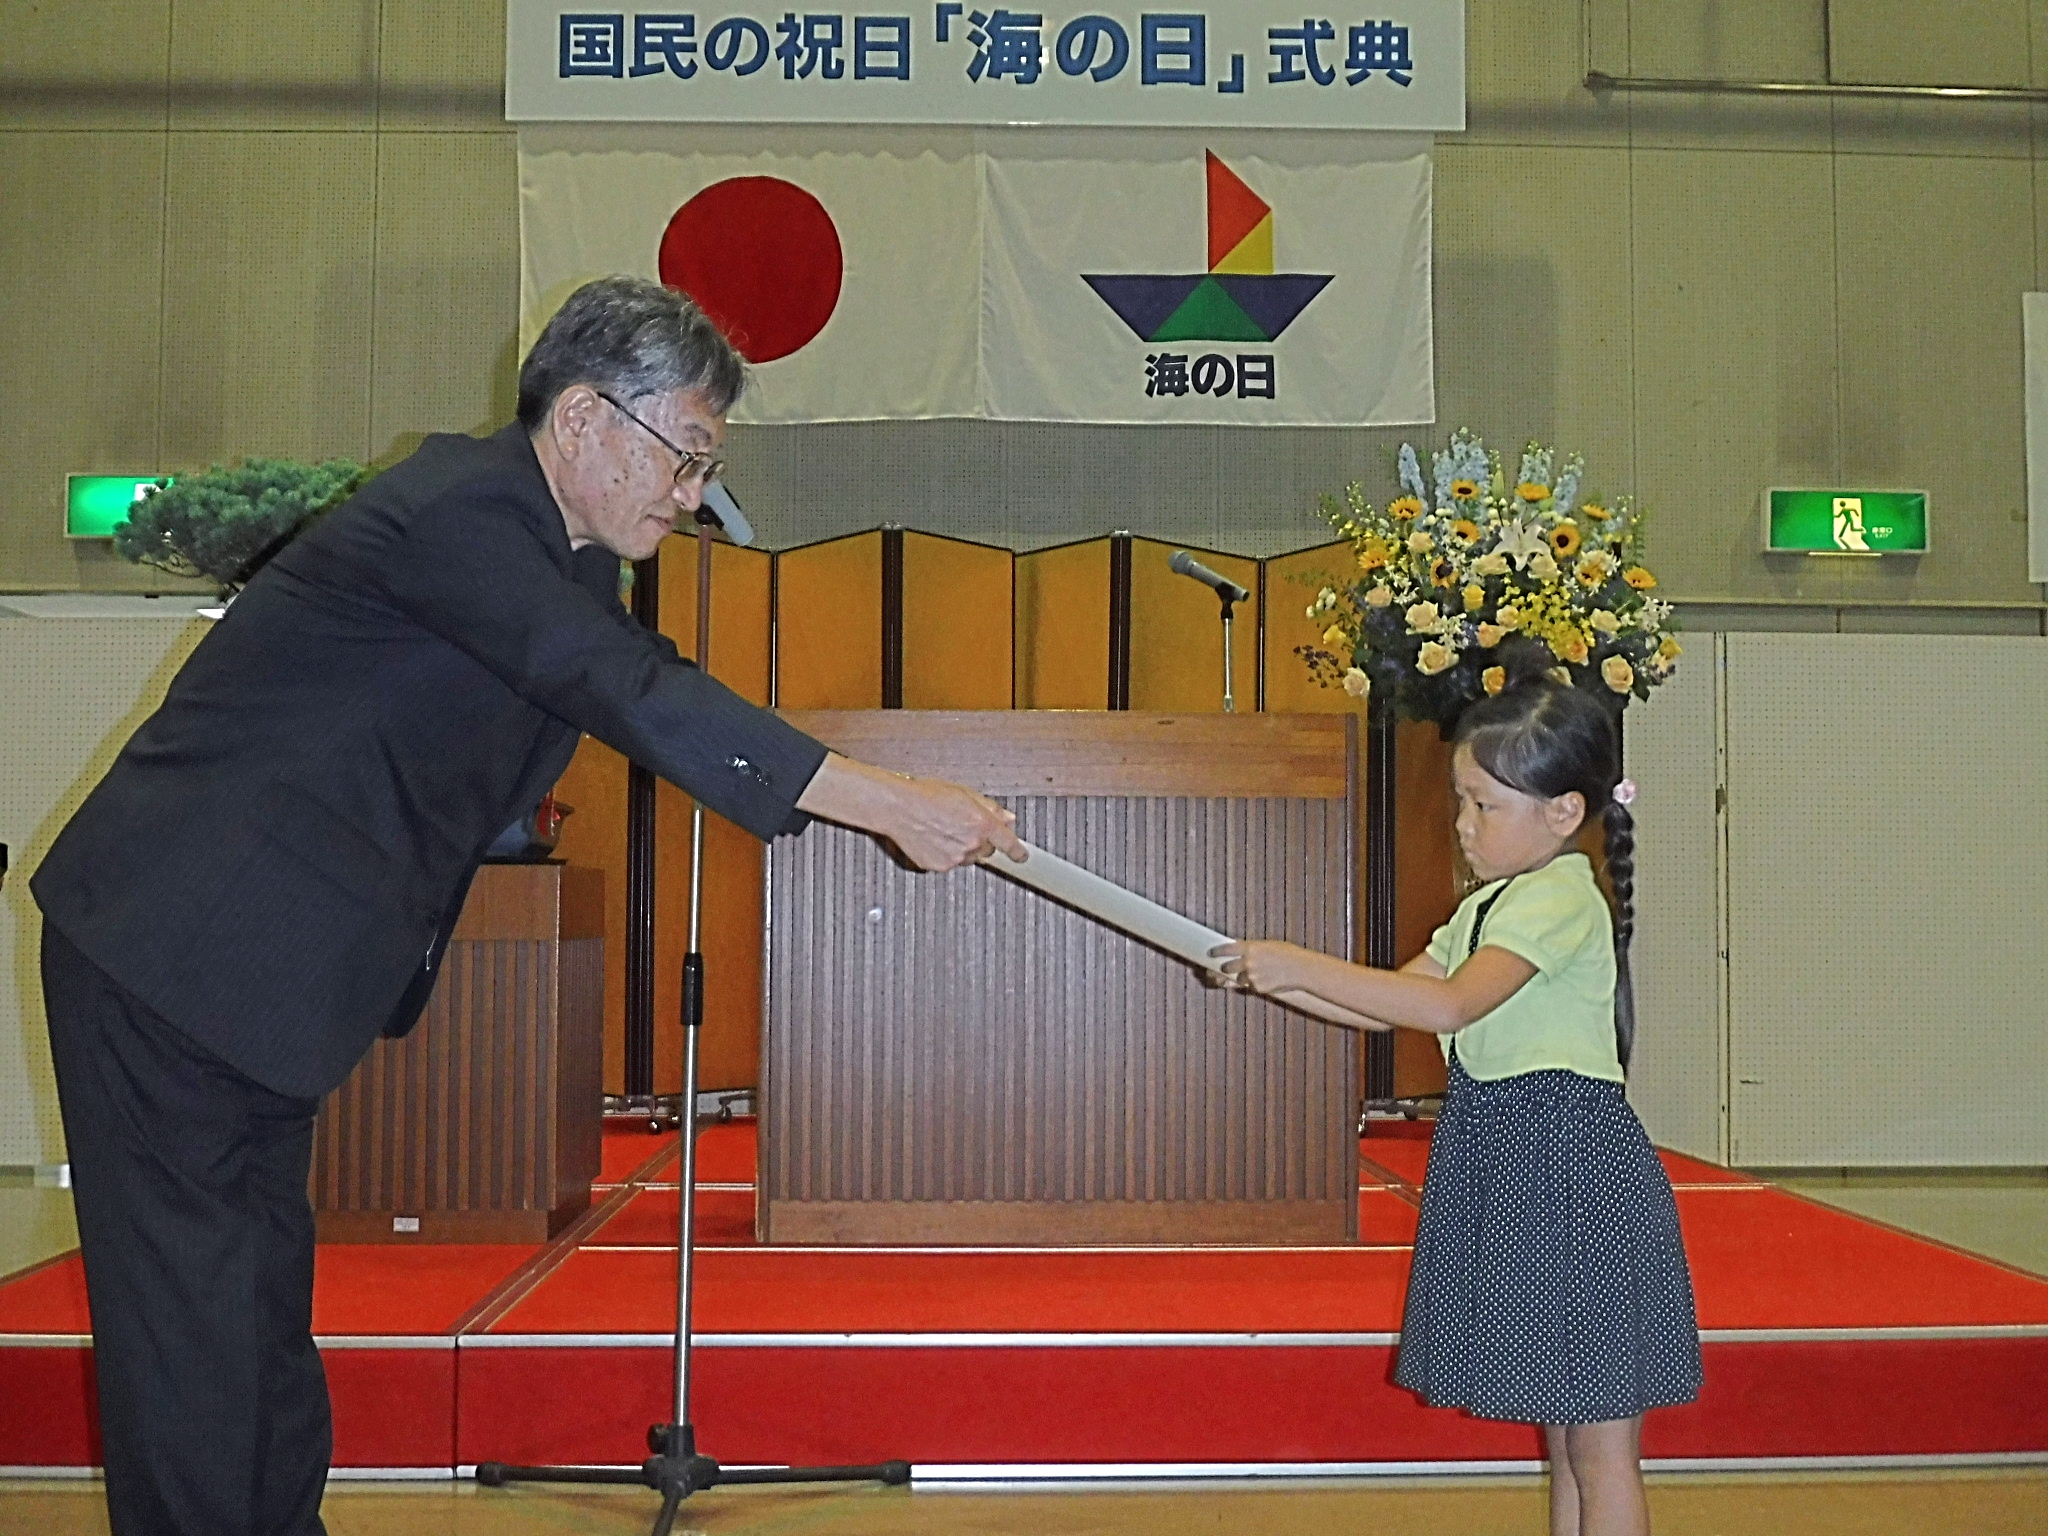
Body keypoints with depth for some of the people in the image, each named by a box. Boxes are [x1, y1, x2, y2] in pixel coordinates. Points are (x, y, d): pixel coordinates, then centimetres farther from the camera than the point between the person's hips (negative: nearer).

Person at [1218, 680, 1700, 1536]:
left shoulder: (1560, 897, -16)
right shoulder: (1489, 906, 15)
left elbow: (1449, 1005, -28)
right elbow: (1389, 1004, 13)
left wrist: (1303, 967, -27)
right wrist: (1273, 975, 0)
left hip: (1573, 1170, -10)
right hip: (1508, 1167, 10)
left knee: (1601, 1447, -2)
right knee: (1562, 1432, 16)